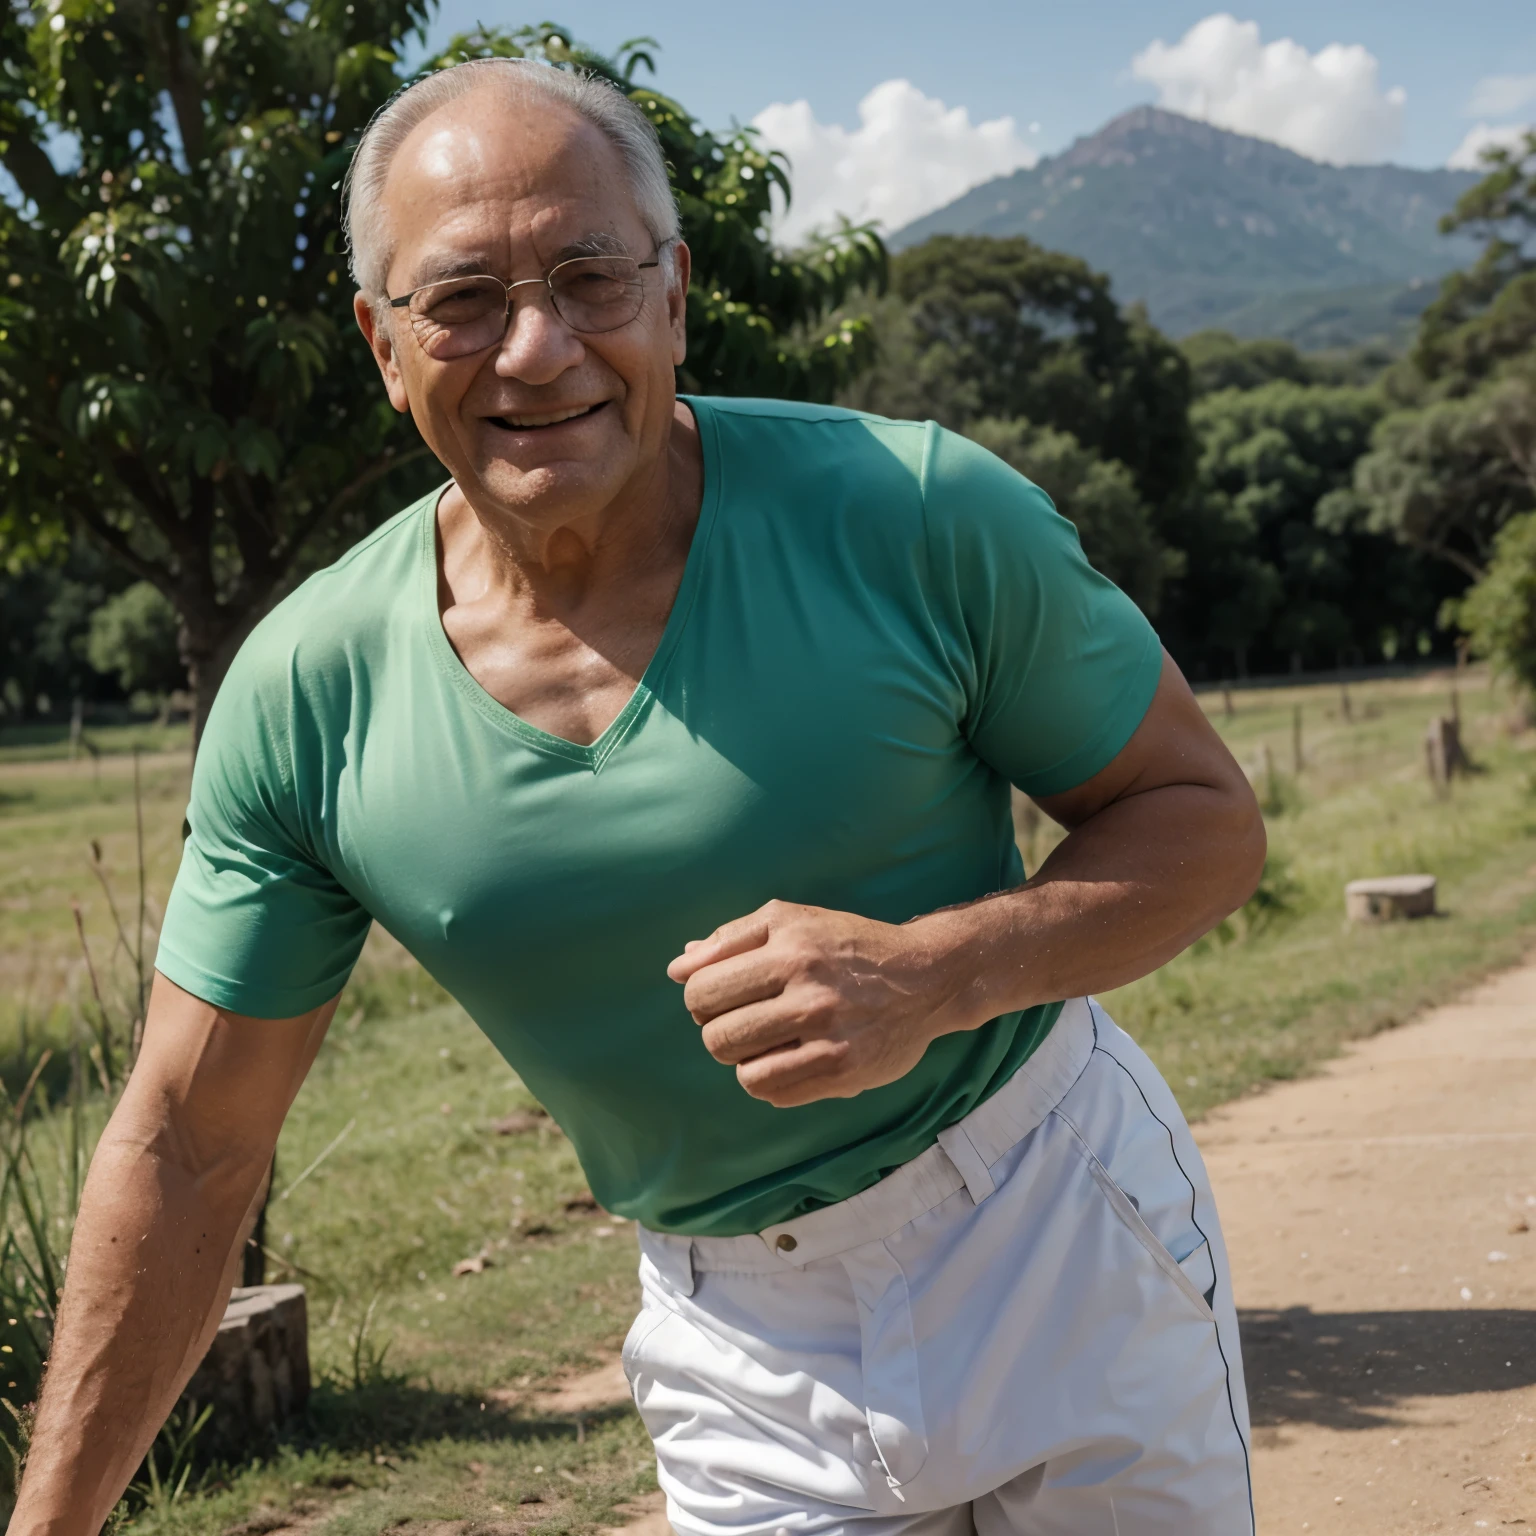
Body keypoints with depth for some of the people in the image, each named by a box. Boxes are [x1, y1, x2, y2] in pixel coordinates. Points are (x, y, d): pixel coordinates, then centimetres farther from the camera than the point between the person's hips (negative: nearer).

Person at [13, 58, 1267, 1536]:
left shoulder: (918, 513, -18)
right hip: (738, 1359, 1)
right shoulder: (305, 694, -12)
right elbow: (185, 1152, -4)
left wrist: (926, 978, -26)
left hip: (1065, 1245, -1)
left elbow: (1207, 814, -8)